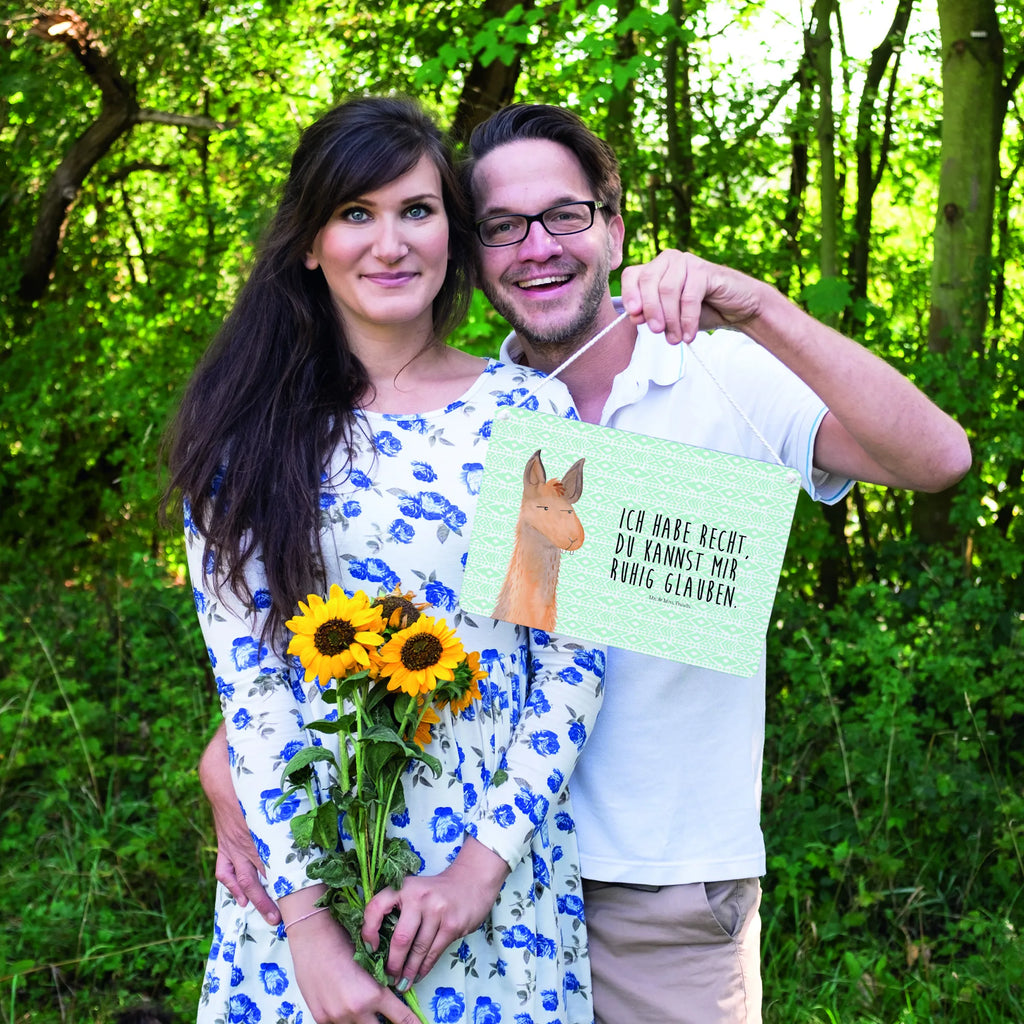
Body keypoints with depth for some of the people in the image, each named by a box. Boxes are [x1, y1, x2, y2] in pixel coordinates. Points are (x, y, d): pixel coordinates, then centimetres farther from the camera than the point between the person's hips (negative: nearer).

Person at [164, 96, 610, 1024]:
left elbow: (574, 659, -3)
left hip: (498, 863, 0)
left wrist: (487, 859, -12)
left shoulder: (529, 411, -2)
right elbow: (246, 677, -7)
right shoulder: (249, 429, -1)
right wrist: (307, 918, -14)